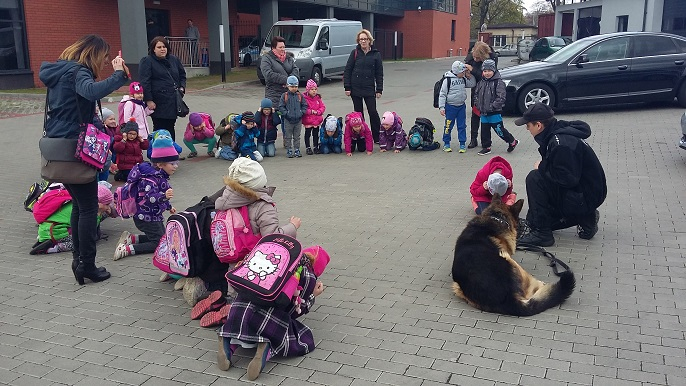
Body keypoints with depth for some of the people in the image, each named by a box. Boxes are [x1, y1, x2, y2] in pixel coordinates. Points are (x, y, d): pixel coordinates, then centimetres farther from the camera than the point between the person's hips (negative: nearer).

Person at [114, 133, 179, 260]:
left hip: (155, 216, 10)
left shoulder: (161, 176, 8)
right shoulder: (150, 178, -24)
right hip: (146, 218, -10)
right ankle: (127, 249, -12)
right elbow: (150, 197, -37)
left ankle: (131, 238, 17)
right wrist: (164, 196, -56)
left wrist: (169, 206, 34)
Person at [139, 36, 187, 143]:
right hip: (158, 102, -6)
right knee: (160, 129, -5)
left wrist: (182, 87, 8)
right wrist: (149, 100, -16)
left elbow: (182, 75, 26)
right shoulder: (147, 61, -4)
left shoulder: (173, 60, 14)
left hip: (173, 101, 6)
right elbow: (144, 82, -10)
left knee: (170, 127, 11)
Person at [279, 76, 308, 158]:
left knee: (297, 137, 11)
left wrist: (302, 112, -7)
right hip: (288, 120, -2)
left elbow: (304, 105, 8)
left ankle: (297, 150, 19)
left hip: (298, 120, 2)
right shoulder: (285, 96, -4)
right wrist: (286, 113, -14)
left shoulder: (300, 96, 3)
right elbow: (281, 106, -4)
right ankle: (289, 151, 14)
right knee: (288, 137, 5)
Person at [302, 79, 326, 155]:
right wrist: (311, 111, -21)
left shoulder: (318, 98, 5)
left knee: (316, 134, 14)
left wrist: (317, 112, -13)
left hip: (317, 120, 4)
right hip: (308, 121, -4)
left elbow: (323, 107, 4)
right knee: (308, 134, 6)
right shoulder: (304, 98, -11)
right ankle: (308, 148, 15)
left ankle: (316, 147, 24)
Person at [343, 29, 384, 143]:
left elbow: (379, 73, 5)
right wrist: (347, 87, -4)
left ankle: (378, 137, 5)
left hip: (369, 88, -1)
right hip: (355, 88, 1)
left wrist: (379, 90, 0)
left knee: (373, 112, -5)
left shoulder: (376, 54, 2)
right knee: (358, 112, 8)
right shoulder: (355, 53, 2)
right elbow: (347, 70, 2)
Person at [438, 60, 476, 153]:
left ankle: (462, 144, 14)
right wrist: (441, 107, -13)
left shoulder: (463, 79, 5)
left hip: (461, 106, 5)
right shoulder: (448, 80, -12)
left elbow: (473, 84, 18)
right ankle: (446, 144, 16)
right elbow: (442, 94, -9)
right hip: (450, 106, -5)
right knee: (448, 126, 3)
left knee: (462, 126, 7)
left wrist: (469, 76, 3)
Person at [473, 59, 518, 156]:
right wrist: (477, 104, 4)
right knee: (484, 130, 11)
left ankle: (512, 141, 20)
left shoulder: (498, 82, -12)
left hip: (494, 112, -6)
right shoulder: (481, 82, 9)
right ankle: (486, 147, 23)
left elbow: (501, 98, -17)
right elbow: (476, 94, 18)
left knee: (499, 130, 1)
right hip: (483, 112, 6)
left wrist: (492, 106, -21)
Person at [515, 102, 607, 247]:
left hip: (586, 197, -10)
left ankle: (541, 234, -14)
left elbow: (567, 179, -28)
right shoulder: (559, 131, 3)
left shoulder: (562, 144, -27)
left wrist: (541, 167, -16)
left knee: (534, 179, -21)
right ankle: (584, 217, 15)